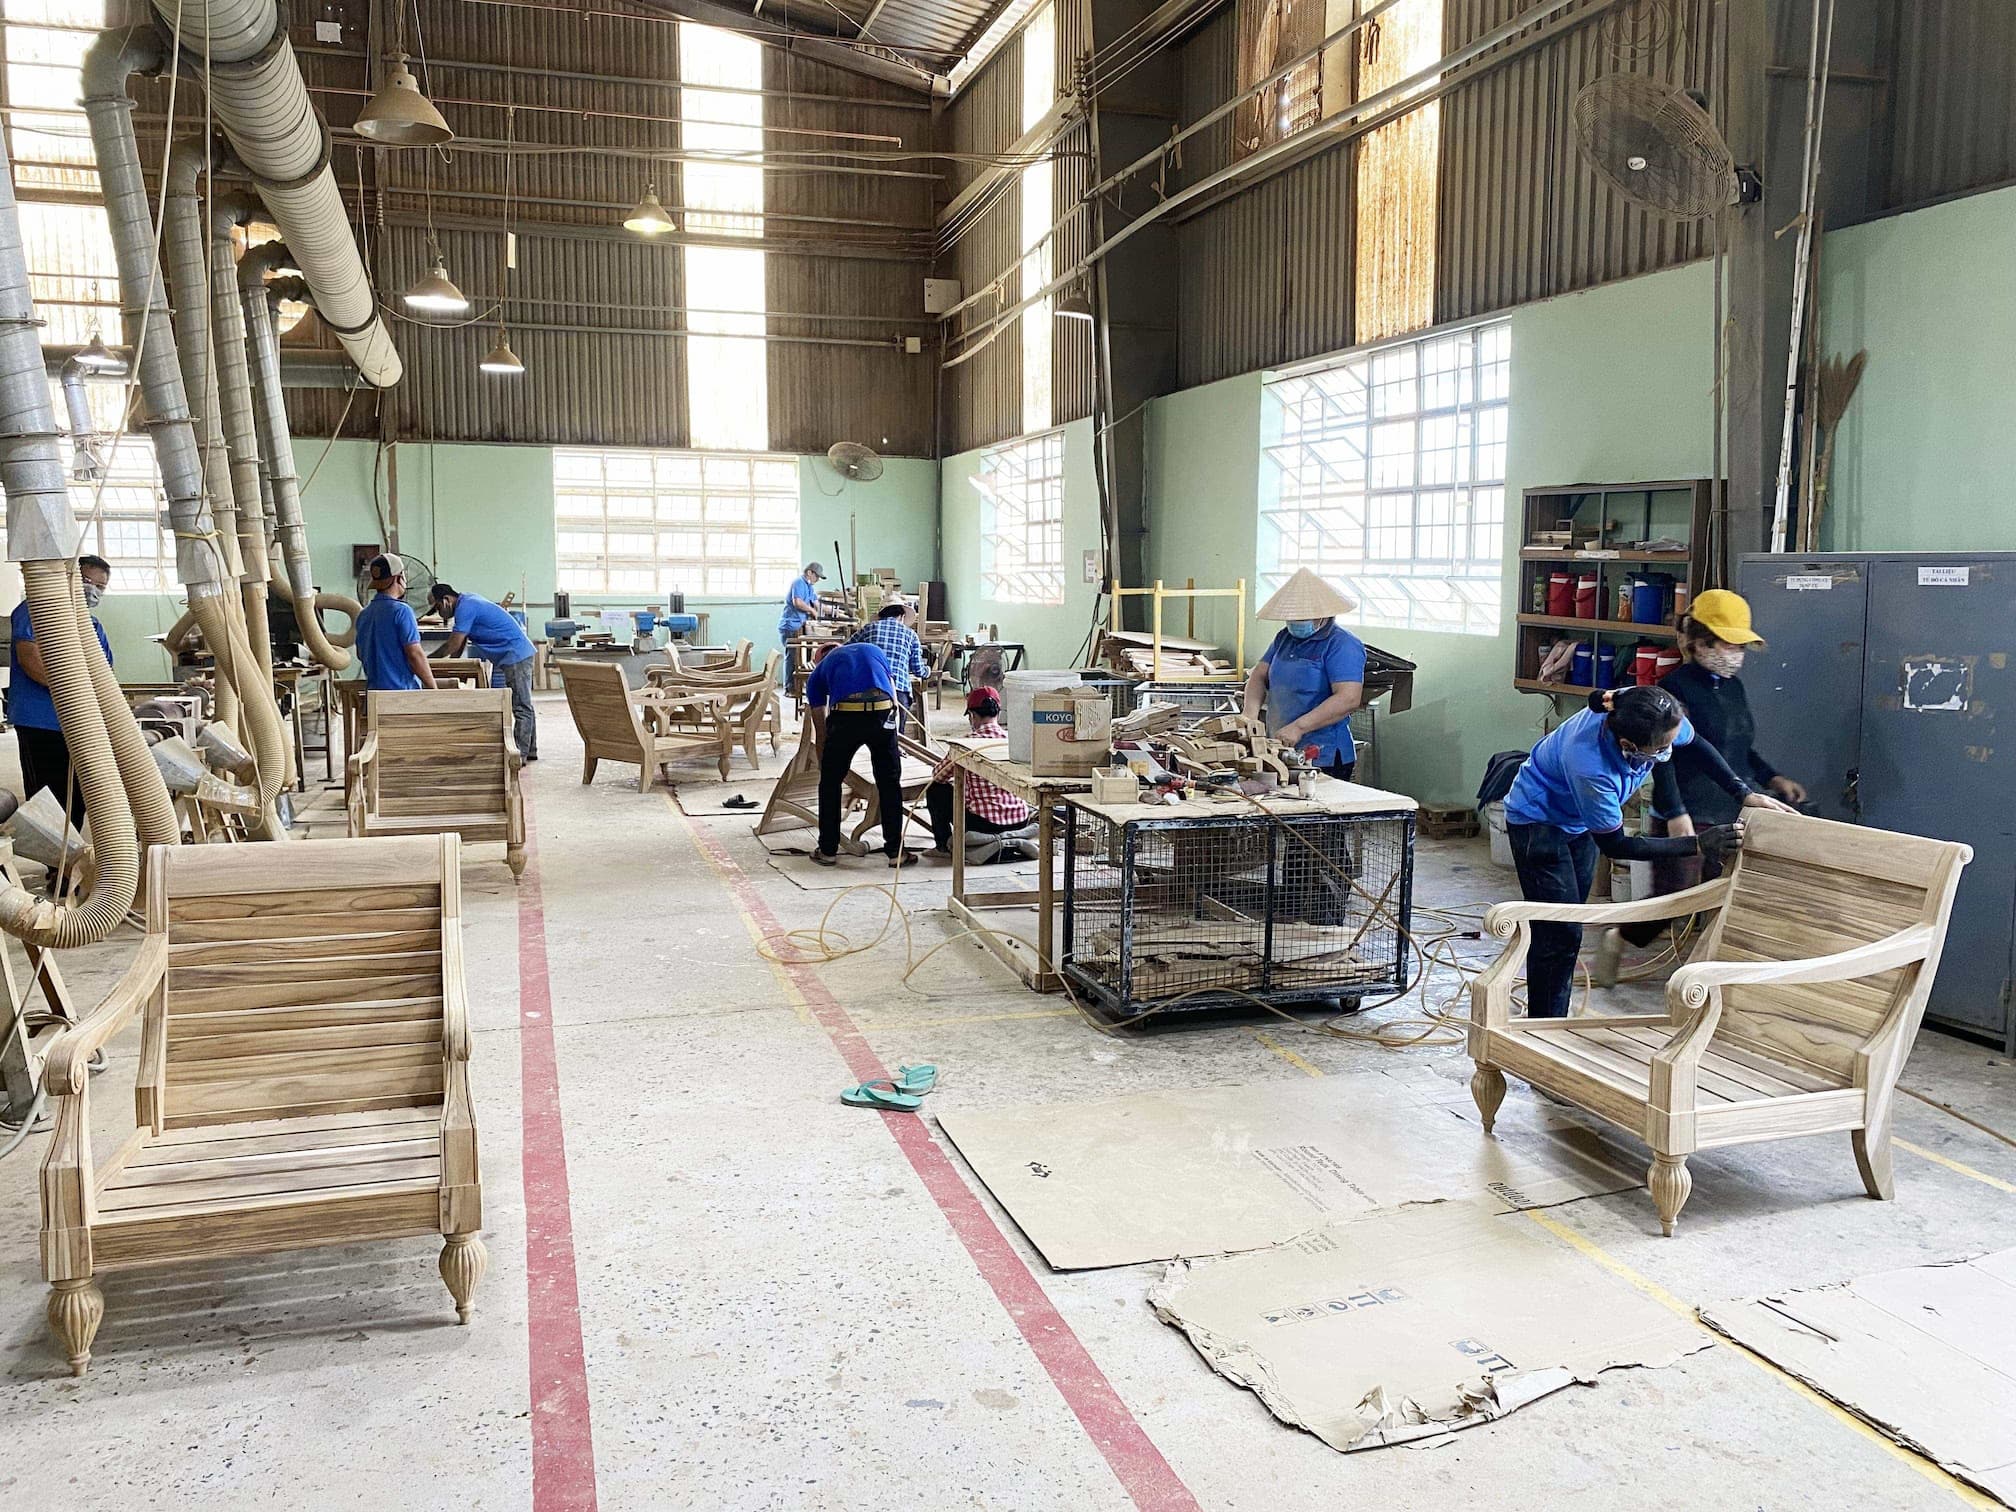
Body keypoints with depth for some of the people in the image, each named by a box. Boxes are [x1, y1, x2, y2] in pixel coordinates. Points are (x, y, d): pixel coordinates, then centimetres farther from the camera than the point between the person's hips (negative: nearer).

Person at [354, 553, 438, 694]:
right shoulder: (401, 610, -12)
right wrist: (433, 688, -10)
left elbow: (361, 655, 22)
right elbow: (415, 654, -16)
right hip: (402, 690, -8)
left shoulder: (363, 615, 11)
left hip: (373, 688, 8)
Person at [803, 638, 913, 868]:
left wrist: (824, 765, 37)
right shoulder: (875, 651, 34)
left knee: (830, 783, 16)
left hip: (845, 715, -1)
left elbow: (821, 731, 27)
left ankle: (827, 851, 22)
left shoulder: (818, 673, 28)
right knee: (889, 783, 13)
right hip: (882, 712, 1)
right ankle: (896, 852, 16)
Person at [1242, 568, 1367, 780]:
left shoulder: (1342, 644, -11)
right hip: (1282, 753, 7)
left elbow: (1348, 698, -21)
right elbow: (1259, 675, 14)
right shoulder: (1285, 638, 15)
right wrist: (1251, 712, -7)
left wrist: (1299, 727, -25)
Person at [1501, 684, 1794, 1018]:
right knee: (1560, 935, -9)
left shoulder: (1659, 716, -26)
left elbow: (1695, 744, 0)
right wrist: (1698, 845, -26)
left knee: (1567, 931, 14)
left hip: (1578, 822, 8)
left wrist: (1744, 793, -7)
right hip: (1537, 824, -7)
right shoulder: (1590, 767, -43)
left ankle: (1556, 1021, 26)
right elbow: (1615, 846, -27)